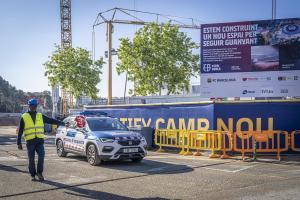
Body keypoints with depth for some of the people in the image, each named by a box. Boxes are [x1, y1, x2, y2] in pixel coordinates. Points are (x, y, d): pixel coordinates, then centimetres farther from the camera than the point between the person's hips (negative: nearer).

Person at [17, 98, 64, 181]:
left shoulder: (40, 116, 12)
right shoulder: (24, 117, 4)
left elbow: (50, 120, 7)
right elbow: (20, 131, 5)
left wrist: (61, 122, -3)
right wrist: (19, 143, 2)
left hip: (39, 141, 2)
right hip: (30, 141, -1)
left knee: (41, 156, -12)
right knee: (31, 159, 3)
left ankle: (39, 173, 4)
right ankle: (33, 175, 16)